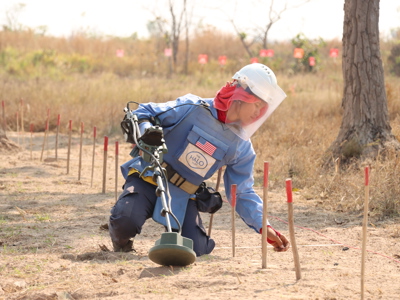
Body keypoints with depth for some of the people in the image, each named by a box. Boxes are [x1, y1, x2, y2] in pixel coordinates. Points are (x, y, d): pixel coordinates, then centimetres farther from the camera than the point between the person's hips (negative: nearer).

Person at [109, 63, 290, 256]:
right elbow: (143, 113, -8)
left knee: (196, 249, -18)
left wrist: (264, 227, -6)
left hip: (183, 197, 4)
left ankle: (174, 230, 19)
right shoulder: (192, 108, -12)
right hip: (148, 180, -4)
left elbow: (242, 193, 6)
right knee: (126, 222, -32)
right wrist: (146, 130, -32)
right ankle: (121, 241, 6)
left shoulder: (241, 147, 1)